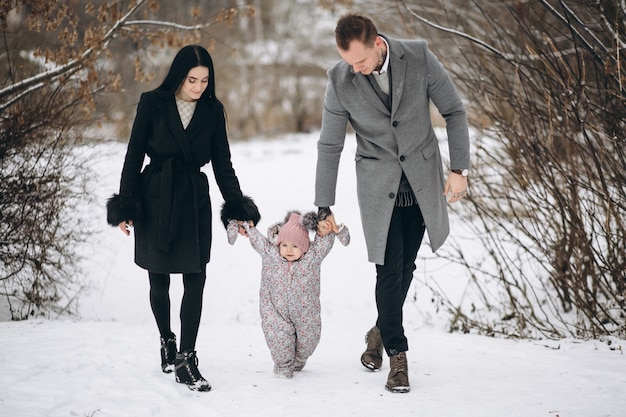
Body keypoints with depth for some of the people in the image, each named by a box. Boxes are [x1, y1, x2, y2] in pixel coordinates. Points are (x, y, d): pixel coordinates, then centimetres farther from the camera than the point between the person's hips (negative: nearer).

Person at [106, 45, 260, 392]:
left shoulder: (213, 110, 2)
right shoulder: (153, 103, -5)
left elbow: (222, 164, 6)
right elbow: (134, 156, -2)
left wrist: (238, 207, -2)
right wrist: (126, 206, -5)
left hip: (194, 199, 1)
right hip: (155, 198, -1)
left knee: (195, 279, -8)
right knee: (159, 280, 7)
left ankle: (186, 360, -5)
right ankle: (167, 343, 30)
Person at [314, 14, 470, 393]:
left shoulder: (419, 57, -15)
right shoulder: (340, 80, -14)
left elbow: (454, 111, -4)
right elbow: (330, 147, -5)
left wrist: (460, 169, -8)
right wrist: (323, 209, -3)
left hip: (422, 178, 1)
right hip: (378, 183, -1)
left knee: (406, 266, 8)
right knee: (389, 269, -7)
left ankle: (382, 331, 33)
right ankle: (397, 355, 7)